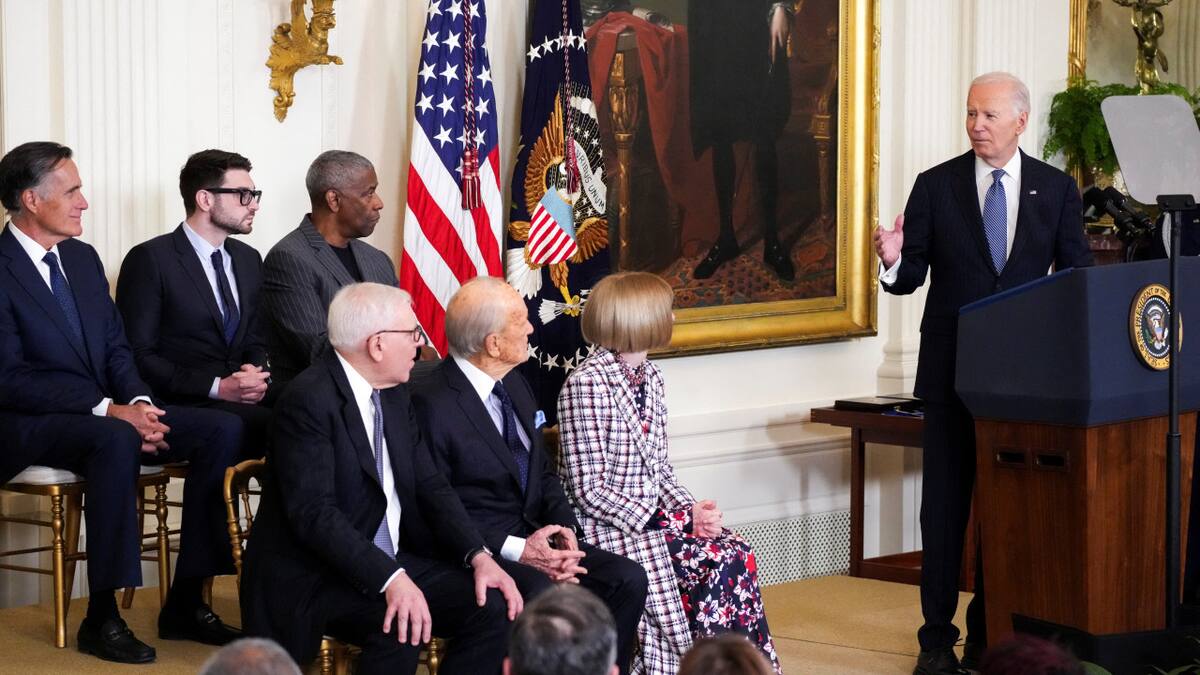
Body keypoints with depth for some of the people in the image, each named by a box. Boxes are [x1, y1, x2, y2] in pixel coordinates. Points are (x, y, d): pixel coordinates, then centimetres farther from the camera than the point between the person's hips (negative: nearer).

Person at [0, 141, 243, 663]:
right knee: (116, 441, -39)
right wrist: (107, 410, -24)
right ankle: (102, 619, -28)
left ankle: (185, 601, -9)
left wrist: (138, 403, -7)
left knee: (222, 429, -11)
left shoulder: (82, 258, 13)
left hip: (104, 413, 8)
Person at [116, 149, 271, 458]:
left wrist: (256, 376, -3)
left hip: (241, 396, 7)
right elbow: (138, 355, -8)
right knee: (271, 424, -33)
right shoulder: (149, 259, -4)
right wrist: (218, 387, -16)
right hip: (183, 406, -6)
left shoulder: (249, 259, 18)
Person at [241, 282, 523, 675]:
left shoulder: (394, 393, 10)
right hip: (313, 577, -8)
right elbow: (315, 512, -26)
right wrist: (391, 580, -36)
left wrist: (478, 556, -7)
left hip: (390, 562, 8)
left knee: (491, 605, -11)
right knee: (400, 625, -34)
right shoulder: (307, 401, -17)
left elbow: (430, 486, 9)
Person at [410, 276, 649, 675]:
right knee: (545, 596, -34)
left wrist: (564, 529, -2)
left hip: (533, 536, 8)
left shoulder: (515, 385, 12)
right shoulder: (431, 402, -15)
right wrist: (515, 550, -20)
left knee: (628, 579, -11)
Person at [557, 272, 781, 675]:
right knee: (715, 564, -22)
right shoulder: (587, 384, -15)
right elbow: (589, 490, -18)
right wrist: (670, 520, -19)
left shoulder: (650, 377, 11)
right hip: (607, 527, -8)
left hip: (654, 513, 8)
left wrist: (689, 510, -4)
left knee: (736, 555, -14)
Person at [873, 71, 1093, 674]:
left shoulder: (1056, 189, 3)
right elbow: (911, 277, 0)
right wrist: (893, 261, -23)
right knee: (945, 506, 1)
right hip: (952, 370, -1)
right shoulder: (936, 187, 1)